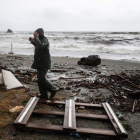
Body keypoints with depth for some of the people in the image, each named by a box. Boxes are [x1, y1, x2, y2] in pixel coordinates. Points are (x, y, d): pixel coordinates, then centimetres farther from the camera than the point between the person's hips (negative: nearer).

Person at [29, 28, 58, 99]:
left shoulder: (44, 40, -15)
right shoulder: (40, 39, 14)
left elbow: (40, 45, -37)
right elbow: (37, 45, 34)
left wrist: (36, 37, -27)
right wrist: (32, 41, 19)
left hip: (44, 64, -10)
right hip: (40, 63, 10)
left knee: (41, 79, -12)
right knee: (40, 78, 11)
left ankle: (53, 89, 3)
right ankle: (44, 94, 17)